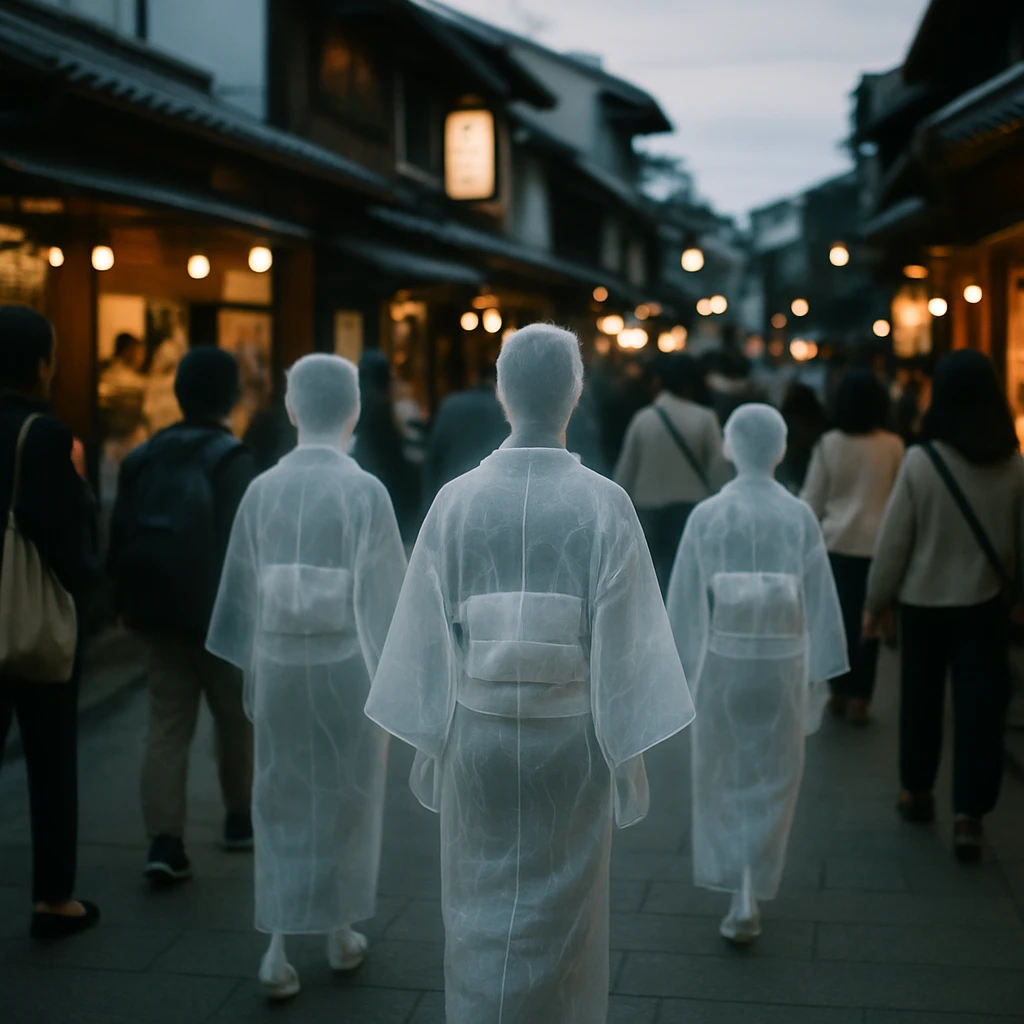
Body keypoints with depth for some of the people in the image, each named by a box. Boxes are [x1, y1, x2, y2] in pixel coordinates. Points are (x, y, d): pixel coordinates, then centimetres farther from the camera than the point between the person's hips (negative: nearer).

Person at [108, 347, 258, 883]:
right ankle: (241, 819, 28)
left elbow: (121, 536, 9)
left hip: (160, 612, 5)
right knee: (236, 717, 14)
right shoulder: (231, 459, -10)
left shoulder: (143, 456, 8)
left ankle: (164, 842, -6)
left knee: (166, 725, 4)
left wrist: (128, 603, 16)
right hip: (218, 614, -5)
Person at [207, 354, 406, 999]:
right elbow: (383, 594, -11)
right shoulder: (365, 492, -12)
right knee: (346, 797, 14)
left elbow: (243, 590, 3)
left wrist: (254, 669, 13)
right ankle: (341, 936, 28)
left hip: (278, 665, 2)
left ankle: (278, 949, 8)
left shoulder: (263, 490, -3)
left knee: (281, 801, 13)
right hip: (345, 666, -2)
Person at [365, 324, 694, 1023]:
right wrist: (627, 757, 0)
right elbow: (623, 644, -9)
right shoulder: (604, 505, -11)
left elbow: (427, 637, -3)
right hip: (570, 732, -1)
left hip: (478, 731, 1)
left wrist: (429, 744, 8)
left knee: (481, 910, 15)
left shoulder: (457, 500, -7)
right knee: (562, 909, 15)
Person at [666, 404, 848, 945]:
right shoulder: (799, 517, -6)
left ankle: (739, 888, 14)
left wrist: (682, 666, 7)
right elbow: (819, 598, -4)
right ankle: (750, 895, 9)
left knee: (724, 777, 16)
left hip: (723, 661, 0)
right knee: (772, 781, 13)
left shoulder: (707, 516, -7)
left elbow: (687, 598, -3)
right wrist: (820, 675, 5)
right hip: (783, 662, 0)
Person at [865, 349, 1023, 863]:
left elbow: (893, 539, -9)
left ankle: (917, 792, 31)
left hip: (923, 601, 0)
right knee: (979, 706, 5)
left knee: (921, 699, 15)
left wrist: (875, 601, 2)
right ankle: (969, 814, 1)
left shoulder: (919, 460, -14)